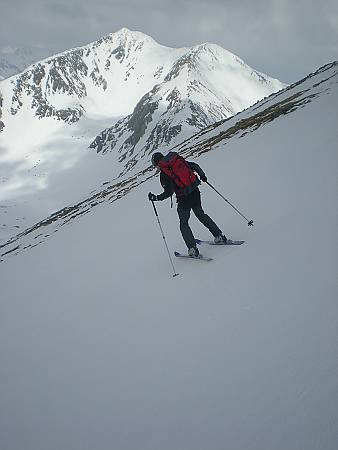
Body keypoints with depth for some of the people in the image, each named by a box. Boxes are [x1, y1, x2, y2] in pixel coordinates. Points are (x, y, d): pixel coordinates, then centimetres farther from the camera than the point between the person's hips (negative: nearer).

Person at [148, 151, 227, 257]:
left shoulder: (163, 174, -9)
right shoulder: (179, 160, 6)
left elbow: (169, 192, -15)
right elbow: (195, 166, 8)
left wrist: (156, 198, -4)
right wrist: (202, 176, 24)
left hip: (183, 199, -6)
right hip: (195, 193, 6)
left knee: (184, 223, 11)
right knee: (201, 214, 25)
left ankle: (193, 249, 3)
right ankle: (219, 236, 26)